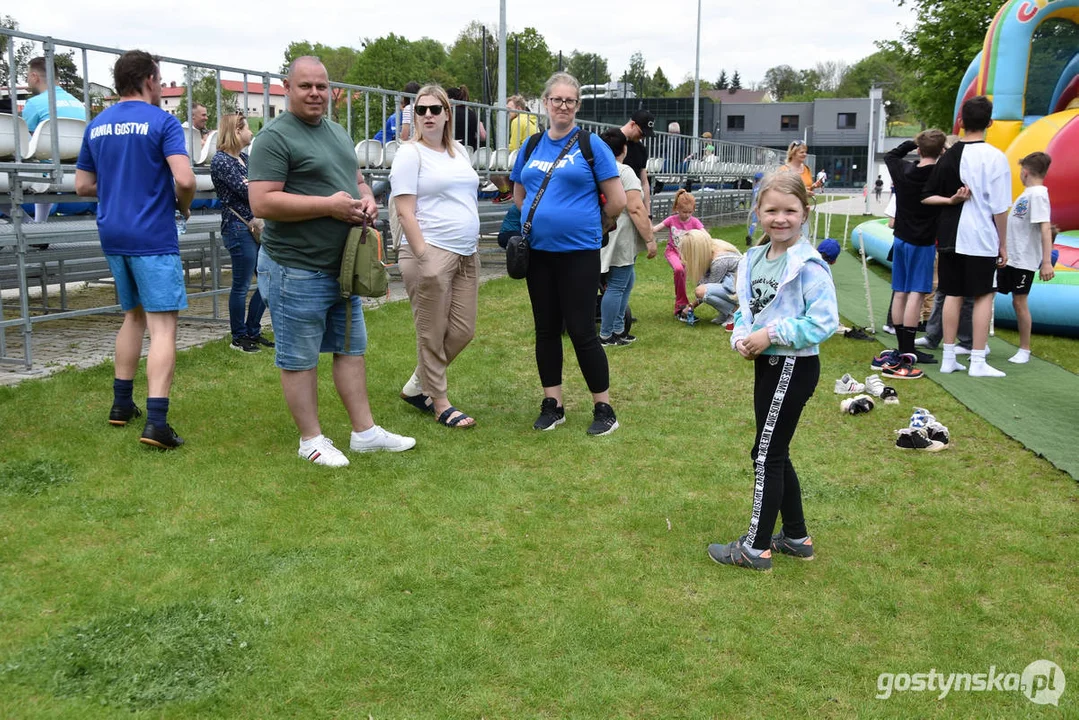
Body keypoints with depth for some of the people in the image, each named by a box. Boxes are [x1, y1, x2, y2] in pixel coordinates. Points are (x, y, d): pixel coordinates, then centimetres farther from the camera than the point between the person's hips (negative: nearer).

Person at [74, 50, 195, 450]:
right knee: (162, 325, -8)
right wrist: (183, 205, 0)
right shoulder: (162, 122, -8)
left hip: (112, 235, 7)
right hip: (152, 237, -7)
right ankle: (156, 422, -16)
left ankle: (122, 404, 27)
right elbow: (185, 179, -20)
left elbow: (83, 185, 15)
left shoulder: (97, 126, 11)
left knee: (133, 316, 21)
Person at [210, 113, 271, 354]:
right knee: (241, 286, -1)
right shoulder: (221, 160, -10)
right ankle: (239, 337, 13)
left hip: (257, 225, 9)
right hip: (238, 227, -9)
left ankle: (253, 331, 22)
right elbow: (246, 191, -17)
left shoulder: (244, 158, 16)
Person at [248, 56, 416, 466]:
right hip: (297, 269, -9)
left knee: (352, 348, 14)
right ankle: (311, 440, 16)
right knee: (300, 359, 4)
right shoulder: (276, 137, -13)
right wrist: (328, 205, -22)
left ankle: (364, 432, 25)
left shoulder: (338, 133, 14)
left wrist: (367, 200, 2)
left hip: (342, 266, 9)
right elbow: (262, 203, -22)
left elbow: (357, 180, 26)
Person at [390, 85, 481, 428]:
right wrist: (423, 258, -17)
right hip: (431, 254, -7)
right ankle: (440, 404, 15)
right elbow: (405, 212, -12)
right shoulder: (410, 153, -6)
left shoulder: (459, 152, 15)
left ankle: (415, 387, 25)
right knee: (433, 335, 1)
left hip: (466, 255, 8)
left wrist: (473, 247, 17)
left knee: (463, 331, 9)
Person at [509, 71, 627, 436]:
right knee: (546, 329, 11)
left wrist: (585, 220, 5)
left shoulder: (591, 145, -5)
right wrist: (543, 217, 9)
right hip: (539, 251, 5)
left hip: (579, 251, -5)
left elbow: (617, 201, -7)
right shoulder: (532, 145, 10)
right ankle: (552, 405, 22)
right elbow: (519, 195, 22)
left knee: (581, 331, -4)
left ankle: (604, 409, 8)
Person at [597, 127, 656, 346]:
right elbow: (636, 209, -20)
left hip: (604, 236, 9)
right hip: (620, 239, -9)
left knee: (627, 280, 18)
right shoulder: (624, 172, -14)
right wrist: (650, 239, -17)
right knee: (617, 286, -3)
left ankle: (618, 329, 19)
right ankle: (606, 336, 2)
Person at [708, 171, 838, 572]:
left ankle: (756, 548, 10)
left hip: (793, 368, -9)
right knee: (775, 454, 17)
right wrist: (741, 338, -6)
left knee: (767, 455, -2)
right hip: (767, 363, 9)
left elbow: (824, 321, -21)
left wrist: (771, 334, -22)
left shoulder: (808, 265, -17)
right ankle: (796, 538, 31)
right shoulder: (753, 260, 7)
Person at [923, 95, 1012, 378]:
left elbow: (927, 197, 7)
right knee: (984, 296, 4)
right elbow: (1000, 207, -10)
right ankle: (978, 362, 4)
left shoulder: (948, 156, 6)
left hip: (950, 237, 5)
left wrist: (951, 200, -3)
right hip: (982, 238, -5)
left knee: (953, 294, 11)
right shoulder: (995, 157, -10)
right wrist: (1003, 244, -2)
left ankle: (948, 357, 14)